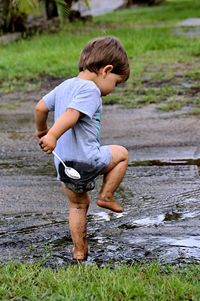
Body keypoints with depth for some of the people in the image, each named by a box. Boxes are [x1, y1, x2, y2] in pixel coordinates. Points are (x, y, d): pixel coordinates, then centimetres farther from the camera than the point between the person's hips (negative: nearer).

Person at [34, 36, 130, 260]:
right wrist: (52, 136, -35)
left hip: (63, 163, 8)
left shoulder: (64, 86, 15)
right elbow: (71, 114, -27)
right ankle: (106, 196, 16)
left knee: (78, 205, 23)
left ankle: (79, 250, 26)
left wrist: (41, 130, 38)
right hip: (86, 159, -8)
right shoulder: (90, 89, -12)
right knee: (121, 154, 19)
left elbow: (40, 108, 22)